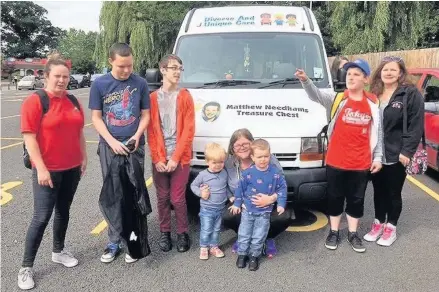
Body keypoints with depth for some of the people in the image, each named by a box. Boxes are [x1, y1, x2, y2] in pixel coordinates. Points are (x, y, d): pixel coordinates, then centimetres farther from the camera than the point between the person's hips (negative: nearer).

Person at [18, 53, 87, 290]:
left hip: (71, 169, 6)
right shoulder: (34, 101, -10)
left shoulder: (73, 102, 8)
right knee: (42, 218, -3)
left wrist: (84, 157, 12)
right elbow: (29, 137, -14)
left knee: (63, 211, 16)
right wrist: (41, 168, -19)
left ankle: (58, 252, 33)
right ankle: (26, 268, 10)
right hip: (48, 170, -6)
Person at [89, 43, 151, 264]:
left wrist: (137, 136, -13)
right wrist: (112, 141, -13)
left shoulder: (140, 83, -2)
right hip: (109, 146, 0)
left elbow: (145, 114, 4)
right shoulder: (99, 84, -3)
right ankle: (114, 242, 20)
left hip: (135, 146, 0)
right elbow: (96, 117, -1)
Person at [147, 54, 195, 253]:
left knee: (178, 198, 1)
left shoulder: (185, 97, 0)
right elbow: (151, 131, 1)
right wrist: (158, 158, -8)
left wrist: (175, 158, -10)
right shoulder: (153, 98, 3)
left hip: (180, 158, -1)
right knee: (162, 198, 10)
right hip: (159, 158, 2)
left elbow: (189, 130, -5)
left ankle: (182, 234, 20)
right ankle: (164, 232, 27)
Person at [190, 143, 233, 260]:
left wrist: (231, 196, 2)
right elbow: (193, 185, -2)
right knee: (206, 230, 4)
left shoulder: (224, 173, -4)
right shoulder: (203, 175, -15)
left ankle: (214, 246, 34)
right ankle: (204, 248, 23)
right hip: (206, 208, -4)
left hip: (220, 208, 4)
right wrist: (200, 193, -17)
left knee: (216, 229, 17)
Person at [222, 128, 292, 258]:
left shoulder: (268, 159, -17)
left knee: (284, 217, -31)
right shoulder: (229, 163, -6)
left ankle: (267, 238, 7)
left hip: (268, 206, -2)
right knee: (226, 217, -26)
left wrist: (271, 198, -35)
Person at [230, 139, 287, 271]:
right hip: (247, 210, 0)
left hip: (264, 212, 0)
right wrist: (237, 204, 3)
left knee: (258, 236, 8)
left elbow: (282, 188, 0)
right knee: (244, 234, 10)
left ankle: (254, 256, 26)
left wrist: (281, 204, -5)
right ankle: (242, 254, 28)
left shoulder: (275, 173, -11)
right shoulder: (248, 173, -13)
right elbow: (240, 188, -2)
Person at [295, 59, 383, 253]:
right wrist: (305, 80, -40)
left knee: (356, 199, 14)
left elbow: (377, 133, 6)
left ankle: (353, 234, 32)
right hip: (336, 161, -1)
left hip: (361, 163, 1)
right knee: (335, 197, 12)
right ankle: (334, 232, 29)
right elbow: (317, 96, -22)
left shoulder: (373, 104, 1)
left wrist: (378, 157, 4)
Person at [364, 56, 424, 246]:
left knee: (393, 193, 9)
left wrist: (407, 151, -17)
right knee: (378, 191, 15)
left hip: (396, 155, -4)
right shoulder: (374, 94, 9)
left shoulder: (411, 94, -8)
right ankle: (378, 224, 30)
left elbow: (416, 125, -12)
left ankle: (390, 228, 24)